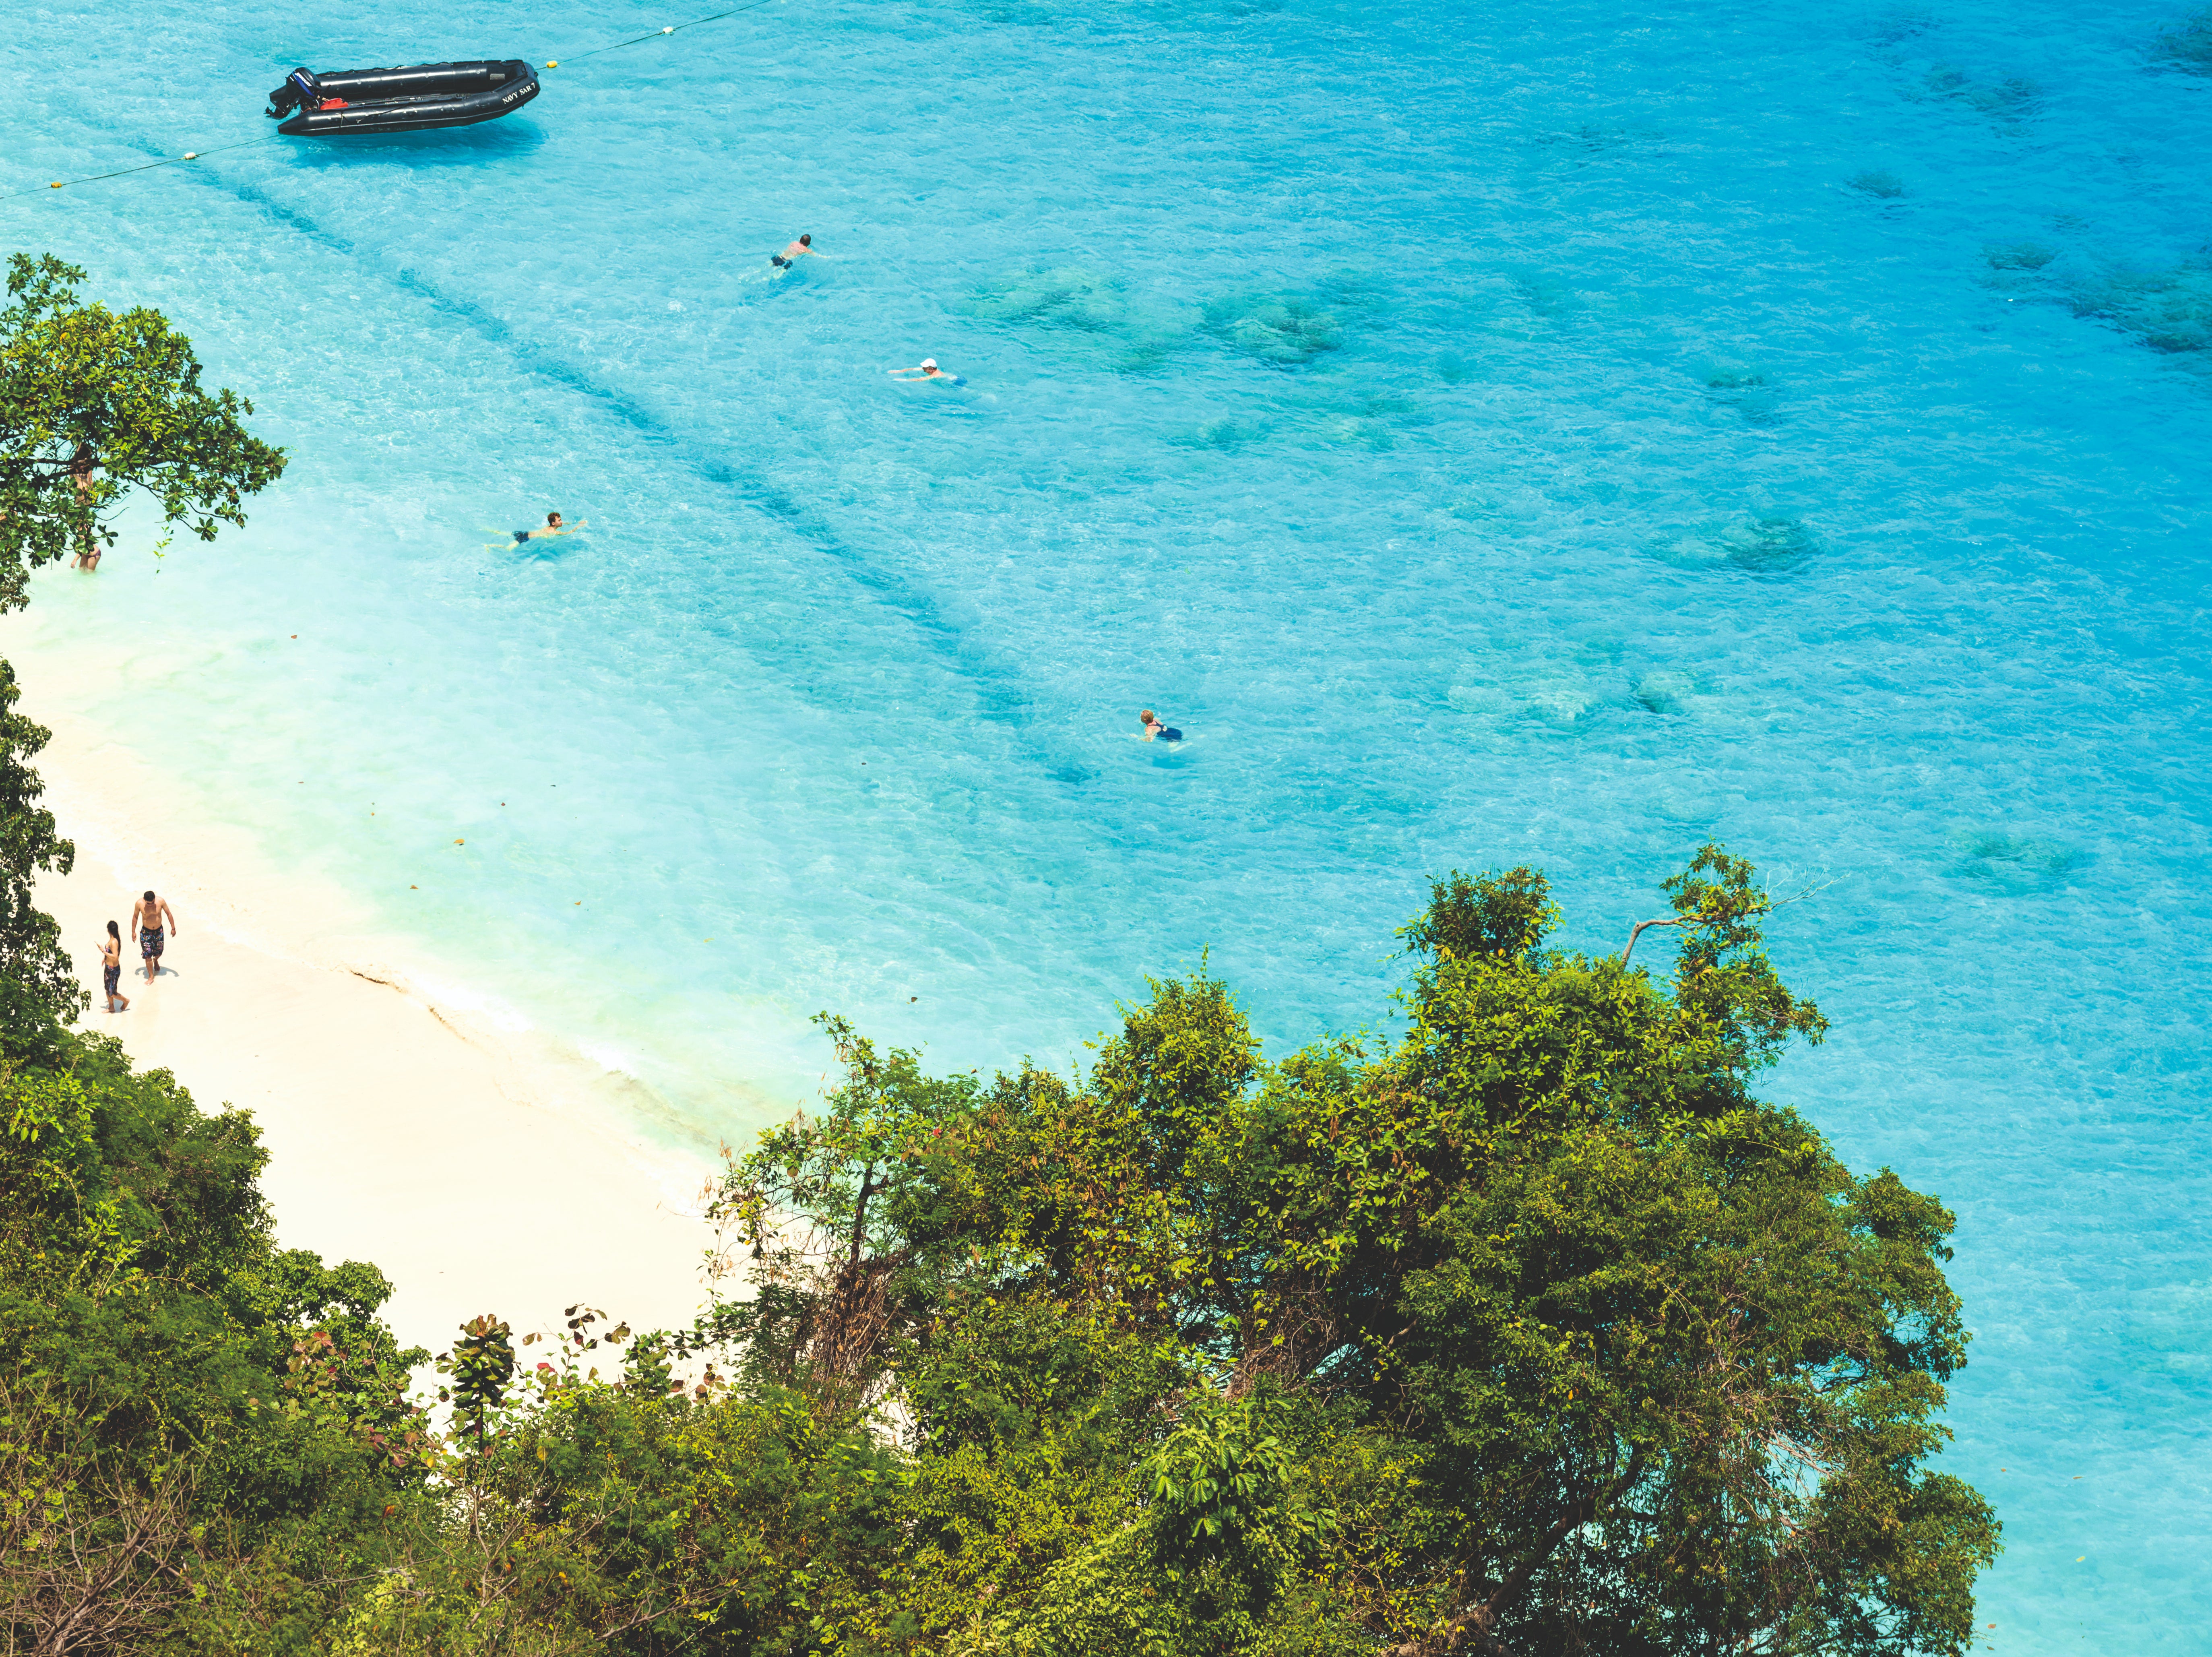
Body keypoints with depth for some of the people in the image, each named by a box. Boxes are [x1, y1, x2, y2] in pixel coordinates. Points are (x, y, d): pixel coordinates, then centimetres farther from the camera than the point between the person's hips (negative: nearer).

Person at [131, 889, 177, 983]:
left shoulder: (161, 901, -19)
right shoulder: (139, 904, -19)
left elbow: (168, 914, -5)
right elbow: (135, 917, -3)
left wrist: (173, 928, -3)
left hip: (159, 931, 2)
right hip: (146, 932, -2)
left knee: (159, 952, 16)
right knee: (148, 955, -4)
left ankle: (156, 961, 53)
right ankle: (151, 977, 10)